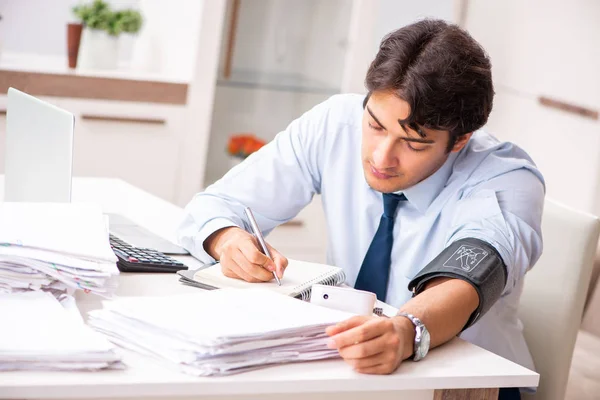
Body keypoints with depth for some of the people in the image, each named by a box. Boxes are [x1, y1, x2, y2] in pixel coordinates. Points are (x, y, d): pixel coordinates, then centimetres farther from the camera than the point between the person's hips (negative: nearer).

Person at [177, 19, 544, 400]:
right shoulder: (336, 123, -10)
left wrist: (407, 332, -55)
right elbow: (213, 206, -4)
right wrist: (230, 241, -25)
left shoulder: (507, 179, -18)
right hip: (346, 367, 3)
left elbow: (467, 275, -36)